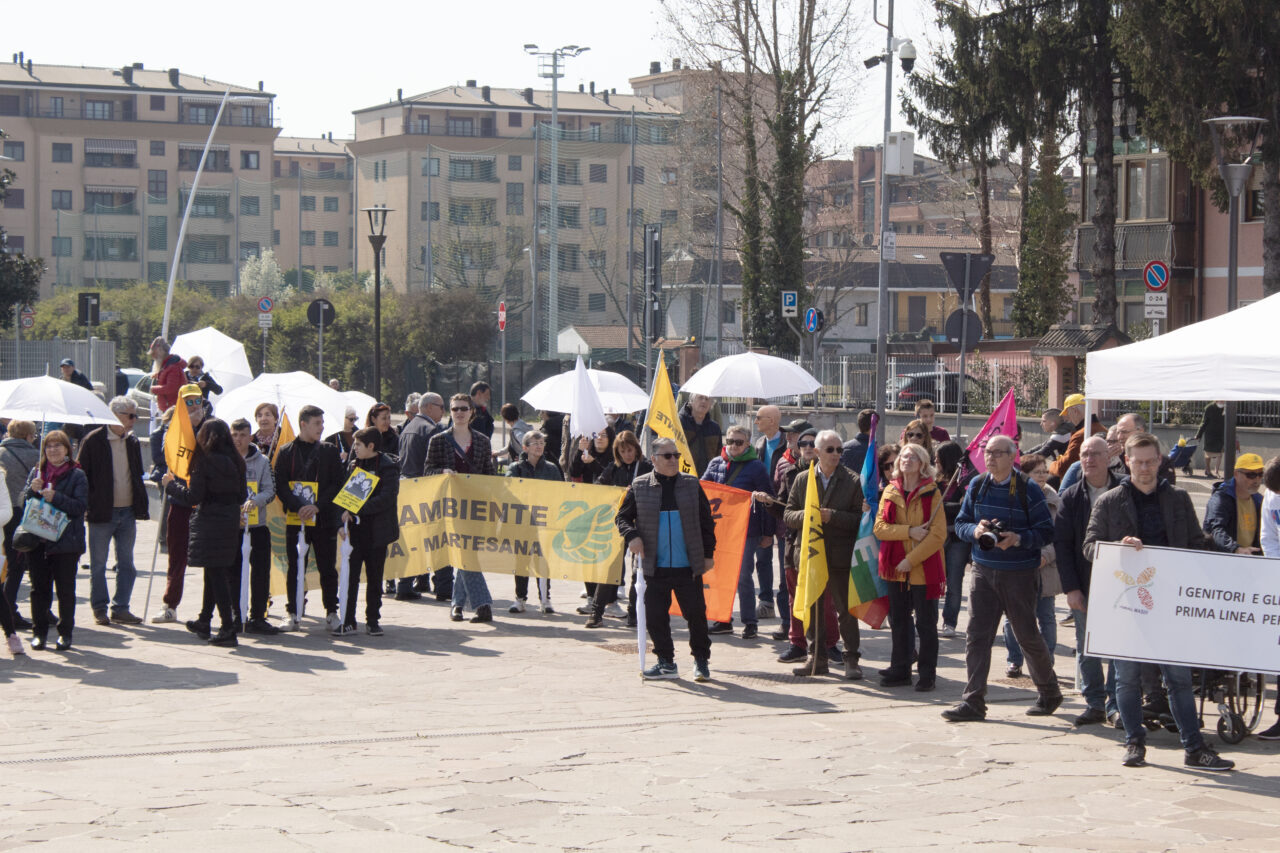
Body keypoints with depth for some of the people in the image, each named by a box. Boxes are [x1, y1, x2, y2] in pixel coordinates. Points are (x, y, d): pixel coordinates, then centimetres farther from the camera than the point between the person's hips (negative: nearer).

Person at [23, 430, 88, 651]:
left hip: (66, 541, -3)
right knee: (39, 588, 6)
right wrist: (33, 490, -11)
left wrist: (56, 497, -20)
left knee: (65, 589, 2)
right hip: (37, 540, 3)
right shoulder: (37, 472, 11)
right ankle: (39, 631, 13)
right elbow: (24, 502, 10)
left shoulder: (77, 475, -1)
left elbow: (81, 506, -9)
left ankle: (65, 632, 11)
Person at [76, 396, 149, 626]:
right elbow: (80, 474, -5)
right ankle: (100, 609, 12)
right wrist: (87, 505, -10)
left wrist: (141, 506, 11)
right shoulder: (94, 441, -7)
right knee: (98, 564, 3)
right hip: (102, 512, -5)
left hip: (128, 512, 5)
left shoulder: (133, 442, 10)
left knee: (126, 564, 6)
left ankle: (120, 608, 13)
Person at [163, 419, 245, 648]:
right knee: (220, 572, 16)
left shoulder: (204, 462, -13)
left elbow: (194, 496, -14)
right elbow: (242, 496, 9)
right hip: (231, 521, 7)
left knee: (216, 574, -4)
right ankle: (205, 623, 28)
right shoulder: (236, 462, 5)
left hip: (210, 522, -7)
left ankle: (228, 629, -9)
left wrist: (171, 485, 1)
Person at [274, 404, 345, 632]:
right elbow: (280, 485, 0)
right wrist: (298, 507, -15)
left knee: (327, 568, 3)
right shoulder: (286, 452, 5)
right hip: (295, 519, 0)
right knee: (294, 568, 3)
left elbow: (337, 484, 2)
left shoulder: (329, 452, 6)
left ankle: (331, 613, 11)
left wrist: (317, 506, -12)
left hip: (324, 518, 0)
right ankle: (292, 613, 10)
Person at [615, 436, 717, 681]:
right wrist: (631, 535, -10)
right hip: (655, 567, 0)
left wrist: (708, 553, 6)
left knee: (696, 613, 0)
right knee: (655, 617, 4)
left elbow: (706, 521, 9)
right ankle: (665, 662, 16)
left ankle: (701, 661, 14)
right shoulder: (639, 486, 3)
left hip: (688, 567, 0)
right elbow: (623, 516, 9)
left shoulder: (692, 484, 5)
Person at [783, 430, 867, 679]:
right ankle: (817, 658, 19)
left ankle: (852, 660, 6)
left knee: (845, 610, -1)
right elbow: (788, 515, 7)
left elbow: (860, 518, -7)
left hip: (840, 557, -3)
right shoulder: (803, 479, 8)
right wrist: (807, 516, -14)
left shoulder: (853, 481, -1)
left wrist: (833, 516, -19)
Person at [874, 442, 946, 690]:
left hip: (924, 568, -4)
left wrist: (912, 559, -14)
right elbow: (879, 527, 0)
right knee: (898, 622, 10)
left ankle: (927, 675, 6)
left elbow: (938, 534, -9)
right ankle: (900, 671, 19)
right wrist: (909, 531, -15)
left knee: (926, 624, 0)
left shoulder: (932, 493, -3)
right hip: (896, 567, 4)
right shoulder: (890, 492, 9)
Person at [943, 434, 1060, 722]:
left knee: (1026, 634, 6)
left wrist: (1018, 539, -23)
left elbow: (1046, 531, -7)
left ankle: (1049, 693, 26)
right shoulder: (977, 486, 6)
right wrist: (975, 530, -10)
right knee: (977, 635, -4)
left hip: (1019, 574, -4)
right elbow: (960, 523, 12)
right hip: (983, 570, 4)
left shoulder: (1028, 488, -7)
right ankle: (973, 701, -3)